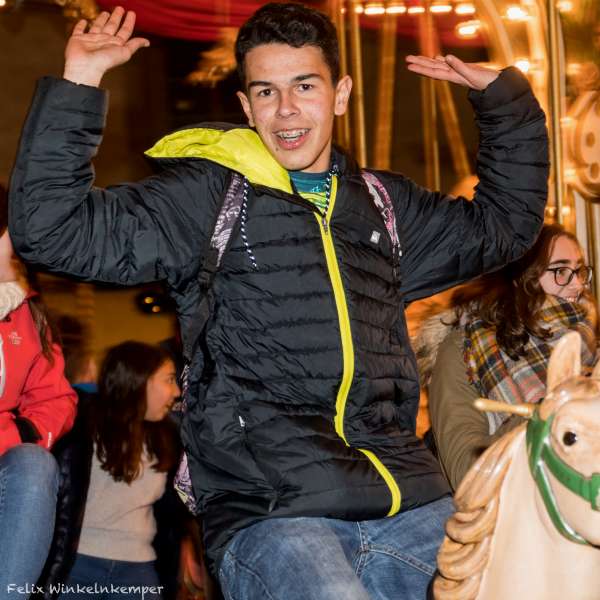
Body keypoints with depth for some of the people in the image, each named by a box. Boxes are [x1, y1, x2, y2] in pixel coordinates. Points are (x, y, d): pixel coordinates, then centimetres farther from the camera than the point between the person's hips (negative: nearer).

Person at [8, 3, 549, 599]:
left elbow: (506, 223, 37)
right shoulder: (206, 195, 8)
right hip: (269, 517, -5)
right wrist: (77, 86, -6)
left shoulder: (383, 204, 22)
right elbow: (51, 230, 0)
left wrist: (502, 94, 30)